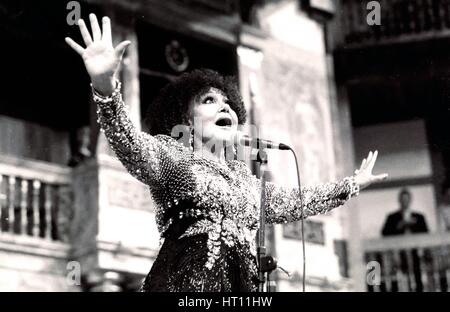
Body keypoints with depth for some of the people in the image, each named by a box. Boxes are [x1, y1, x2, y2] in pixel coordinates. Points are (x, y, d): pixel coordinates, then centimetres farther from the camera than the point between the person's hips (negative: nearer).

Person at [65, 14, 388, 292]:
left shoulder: (243, 175, 24)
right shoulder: (173, 156, 4)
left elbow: (291, 202, 36)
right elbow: (132, 145, -16)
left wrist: (351, 184, 42)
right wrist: (106, 86, -34)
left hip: (241, 285, 6)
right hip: (186, 282, -6)